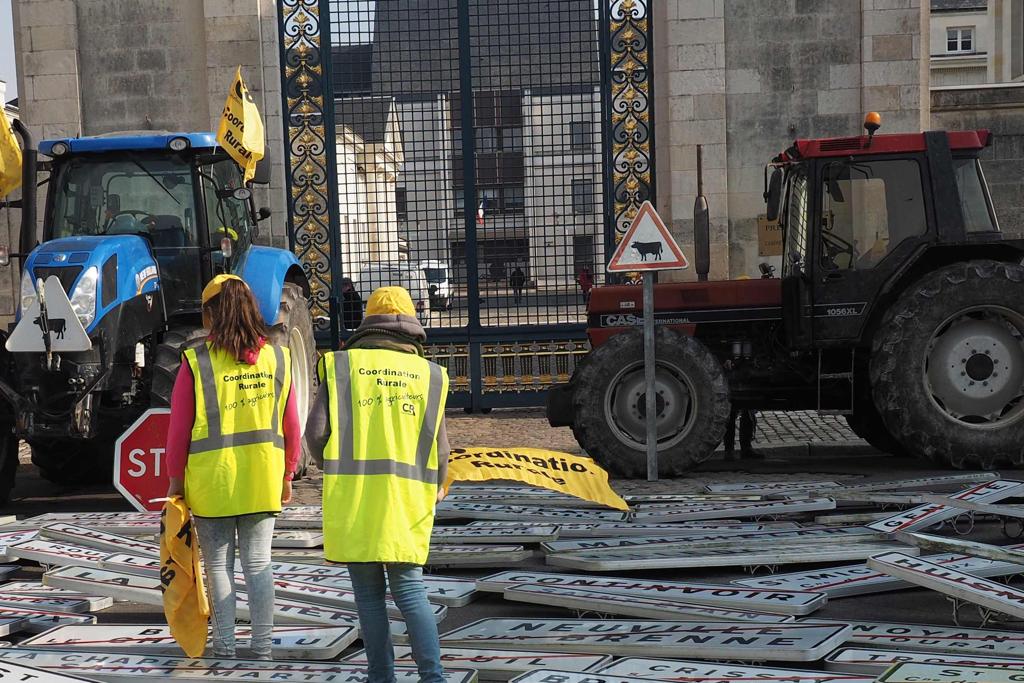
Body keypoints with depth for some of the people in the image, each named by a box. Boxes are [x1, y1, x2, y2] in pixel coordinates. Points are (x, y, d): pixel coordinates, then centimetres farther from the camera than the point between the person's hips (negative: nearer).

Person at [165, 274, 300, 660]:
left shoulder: (195, 364, -8)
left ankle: (224, 646, 12)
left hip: (211, 480, -2)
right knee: (258, 563, 8)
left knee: (218, 564, 8)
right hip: (262, 479, 2)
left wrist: (175, 479, 5)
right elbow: (291, 427, 5)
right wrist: (287, 475, 15)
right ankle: (262, 647, 10)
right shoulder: (277, 359, 1)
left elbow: (179, 429, -5)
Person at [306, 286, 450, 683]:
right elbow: (440, 448, 4)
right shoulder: (428, 374, 7)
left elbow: (316, 431, -5)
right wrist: (436, 487, 23)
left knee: (369, 591, 9)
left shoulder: (342, 366, 3)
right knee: (409, 586, 6)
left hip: (353, 498, -1)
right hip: (407, 498, 1)